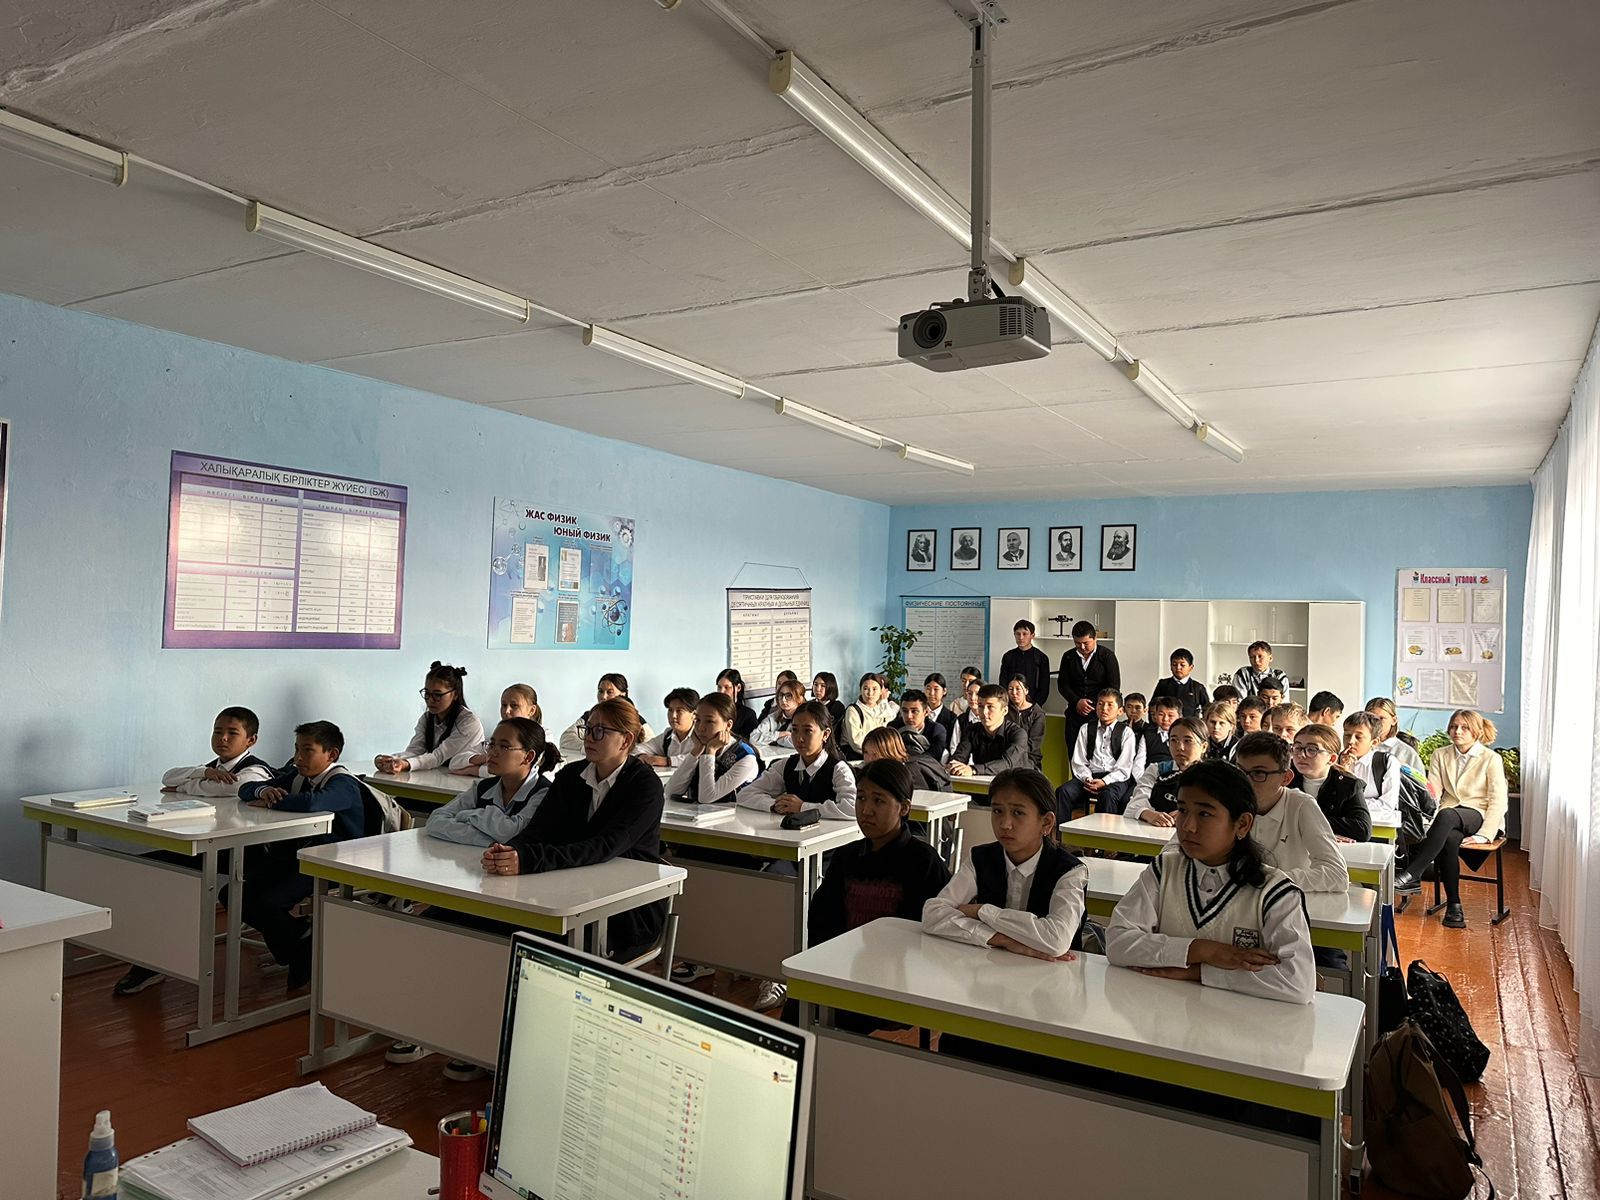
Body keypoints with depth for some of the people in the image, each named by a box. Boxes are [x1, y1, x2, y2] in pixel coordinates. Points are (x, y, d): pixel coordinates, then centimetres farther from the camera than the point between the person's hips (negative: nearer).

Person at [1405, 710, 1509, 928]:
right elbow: (1433, 792, 4)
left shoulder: (1491, 759, 2)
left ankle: (1411, 875, -44)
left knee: (1447, 815, -39)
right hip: (1447, 818, 3)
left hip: (1478, 815, -3)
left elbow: (1498, 800, -5)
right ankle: (1454, 906, -30)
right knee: (1450, 839, -36)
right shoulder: (1440, 755, 13)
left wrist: (1484, 834, -16)